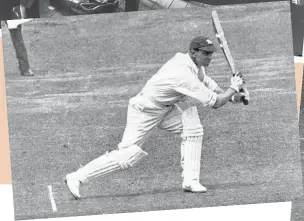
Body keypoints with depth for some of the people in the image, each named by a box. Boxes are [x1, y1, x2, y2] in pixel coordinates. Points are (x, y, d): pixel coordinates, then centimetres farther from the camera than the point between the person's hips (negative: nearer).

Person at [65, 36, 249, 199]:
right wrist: (233, 88, -15)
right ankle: (76, 178, -1)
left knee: (193, 129, -9)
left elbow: (208, 83, 13)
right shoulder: (184, 74, -33)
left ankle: (190, 180, -4)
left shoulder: (194, 63, -6)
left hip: (165, 108, 9)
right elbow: (213, 102, -30)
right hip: (144, 112, -9)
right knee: (126, 156, -11)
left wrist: (232, 96, -1)